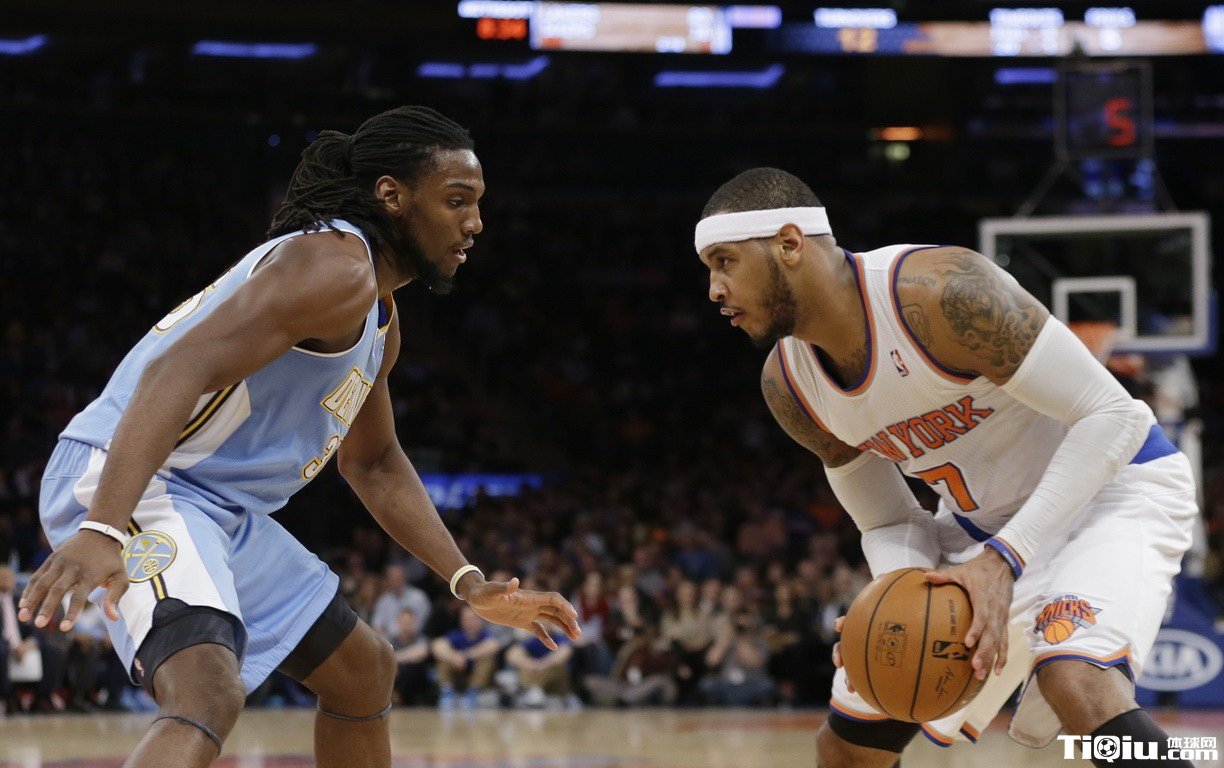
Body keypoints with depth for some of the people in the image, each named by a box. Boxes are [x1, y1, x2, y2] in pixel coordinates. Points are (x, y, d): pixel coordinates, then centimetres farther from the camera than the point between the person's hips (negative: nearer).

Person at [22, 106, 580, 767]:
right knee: (209, 692, -35)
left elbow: (373, 465, 30)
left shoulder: (378, 319, 17)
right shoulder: (335, 268, -17)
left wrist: (471, 586, 22)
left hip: (220, 510, 11)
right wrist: (102, 530, -41)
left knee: (364, 669, 22)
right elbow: (180, 371, -29)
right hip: (128, 486, -11)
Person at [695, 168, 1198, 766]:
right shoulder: (788, 386, -7)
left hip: (1112, 487, -7)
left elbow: (1113, 416, -28)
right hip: (984, 523, 7)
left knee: (1080, 690, -36)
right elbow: (888, 523, 3)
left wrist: (1003, 560, -36)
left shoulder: (939, 291, -30)